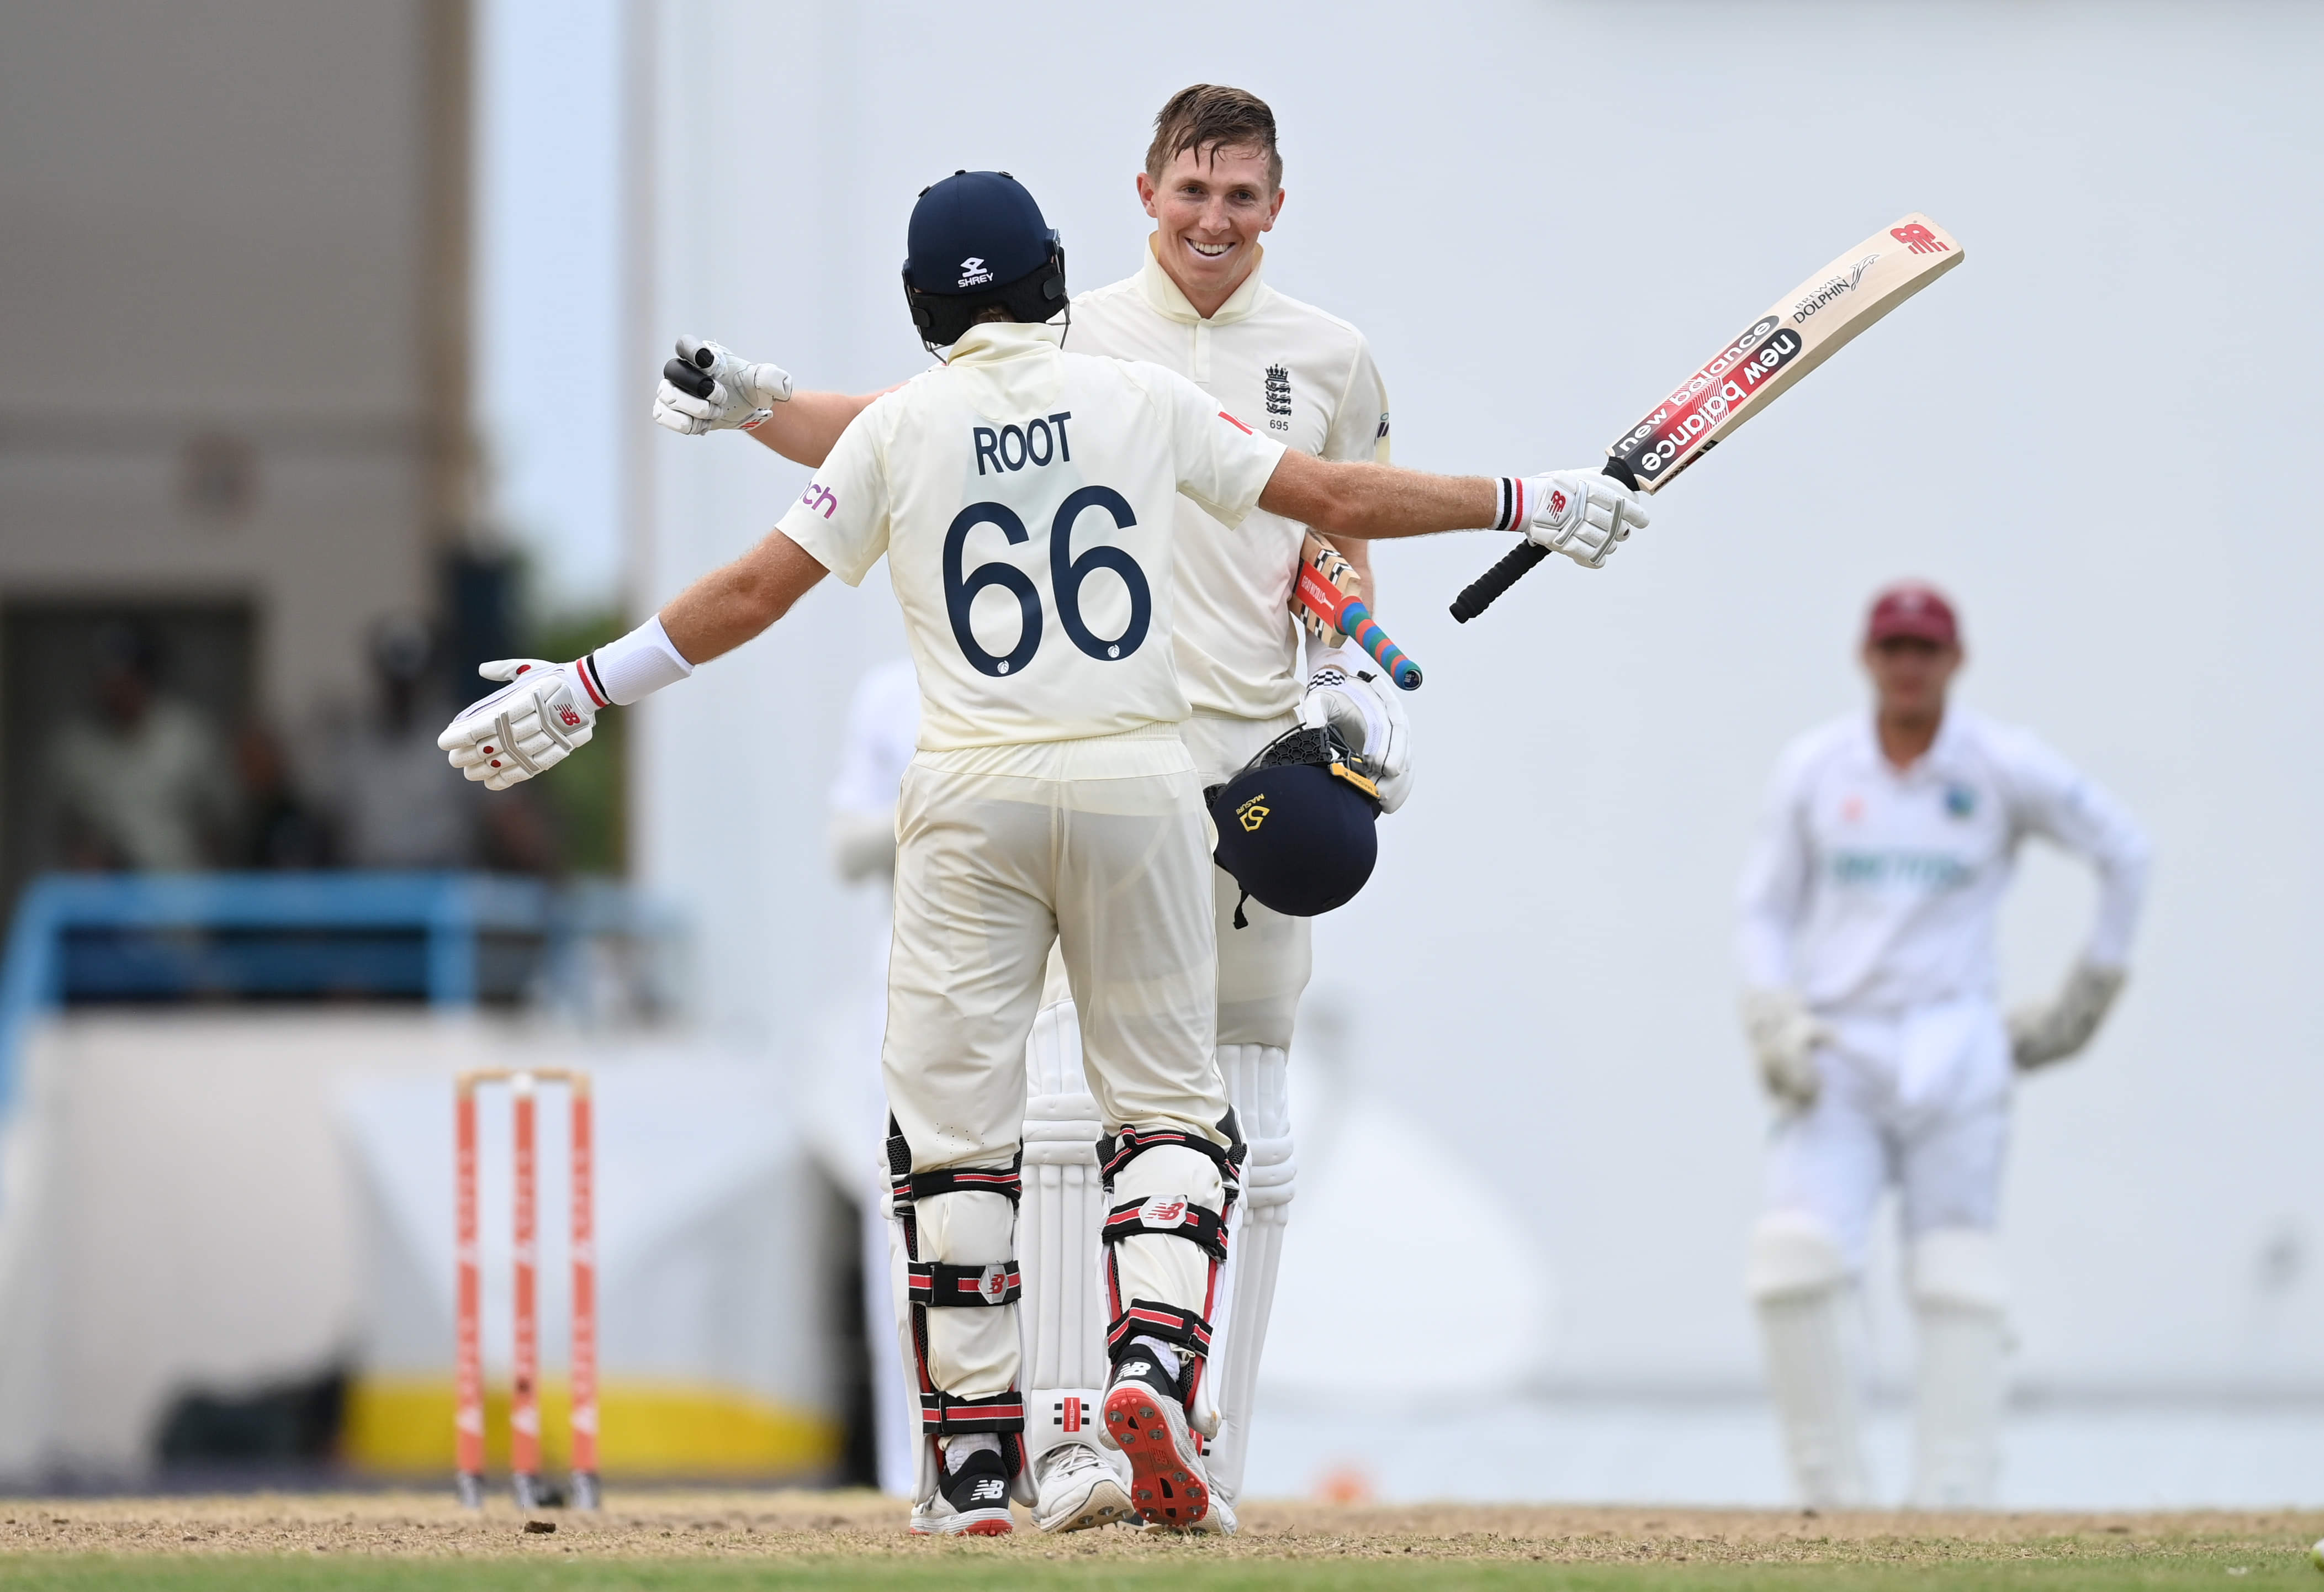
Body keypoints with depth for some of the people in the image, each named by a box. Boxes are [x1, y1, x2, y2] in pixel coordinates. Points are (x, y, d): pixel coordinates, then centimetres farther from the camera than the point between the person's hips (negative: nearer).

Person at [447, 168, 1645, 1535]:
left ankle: (975, 1466, 2)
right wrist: (1529, 506, 16)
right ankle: (1156, 1360, -15)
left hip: (972, 803, 0)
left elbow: (756, 592, 2)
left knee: (954, 1126, 5)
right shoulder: (1143, 402, 4)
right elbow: (1336, 499, 6)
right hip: (1139, 782, 0)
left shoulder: (899, 433, 3)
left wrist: (580, 690, 10)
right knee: (1171, 1102, 10)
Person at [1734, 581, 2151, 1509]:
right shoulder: (1812, 769, 5)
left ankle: (1953, 1510, -2)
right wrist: (1773, 1024, -7)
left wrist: (2090, 994, 8)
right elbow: (1764, 917, 9)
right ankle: (1833, 1506, -10)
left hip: (1952, 1057, -1)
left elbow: (2123, 853, 9)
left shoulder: (2004, 768, 0)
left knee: (1957, 1290, -4)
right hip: (1835, 1055, 1)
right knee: (1792, 1264, -16)